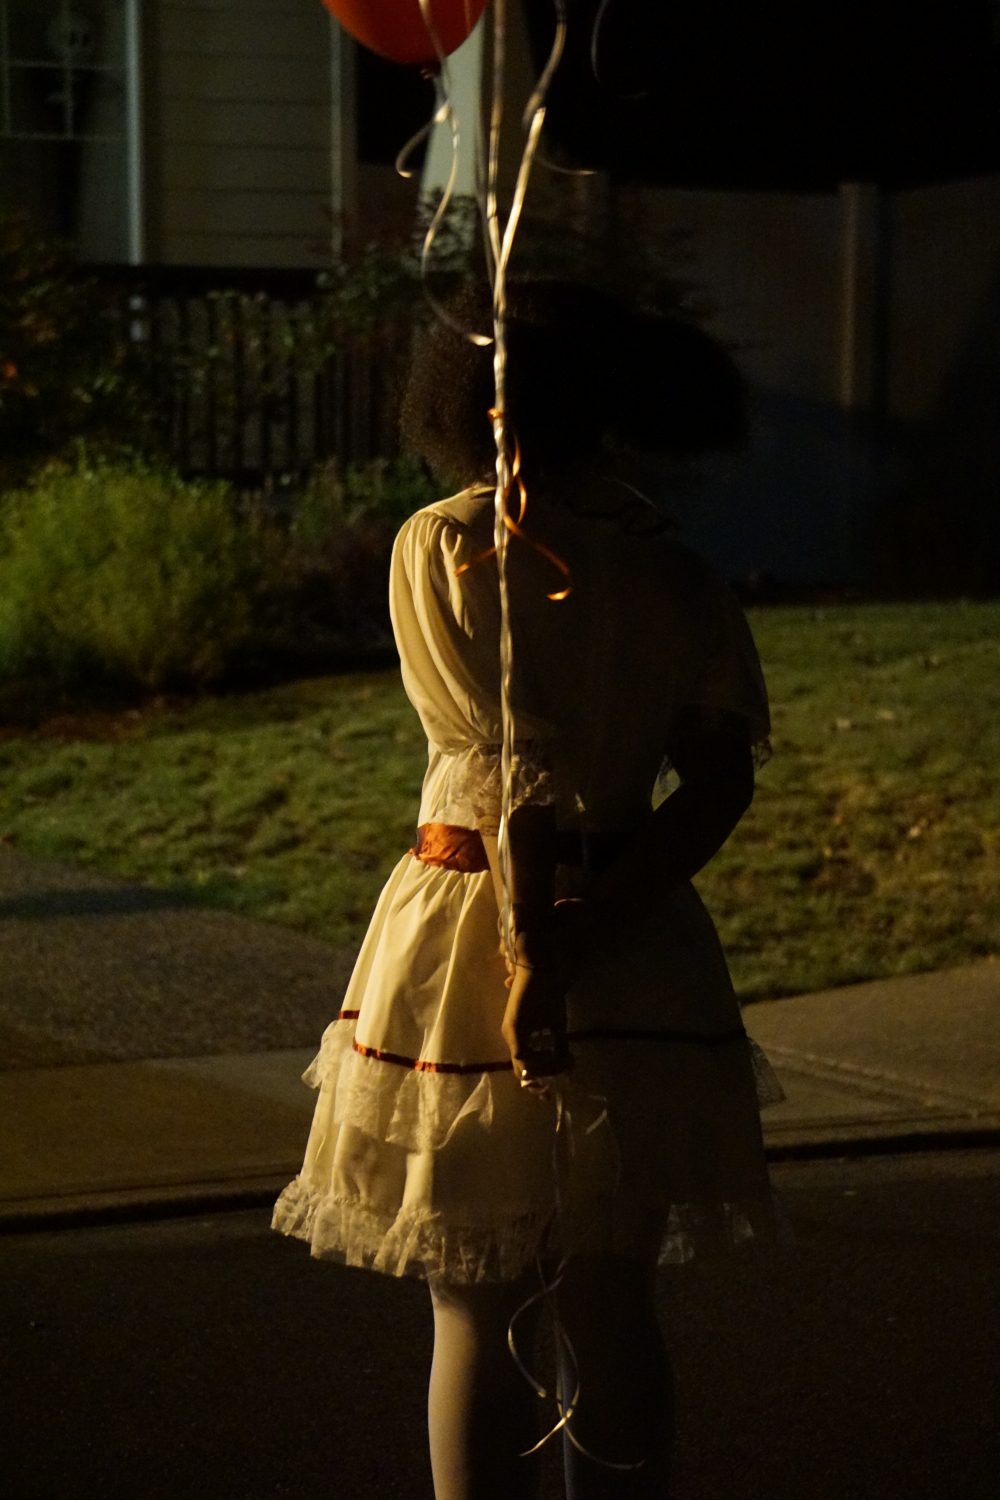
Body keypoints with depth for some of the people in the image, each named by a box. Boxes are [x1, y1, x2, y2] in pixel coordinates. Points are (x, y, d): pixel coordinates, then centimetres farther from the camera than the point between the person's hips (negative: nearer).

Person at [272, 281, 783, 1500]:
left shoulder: (440, 548, -8)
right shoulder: (674, 565, 2)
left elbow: (516, 780, -14)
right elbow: (721, 780, -6)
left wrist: (534, 953, -11)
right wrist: (588, 936, -11)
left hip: (468, 937, -3)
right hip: (637, 951, 3)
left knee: (474, 1318, 8)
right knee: (612, 1309, 13)